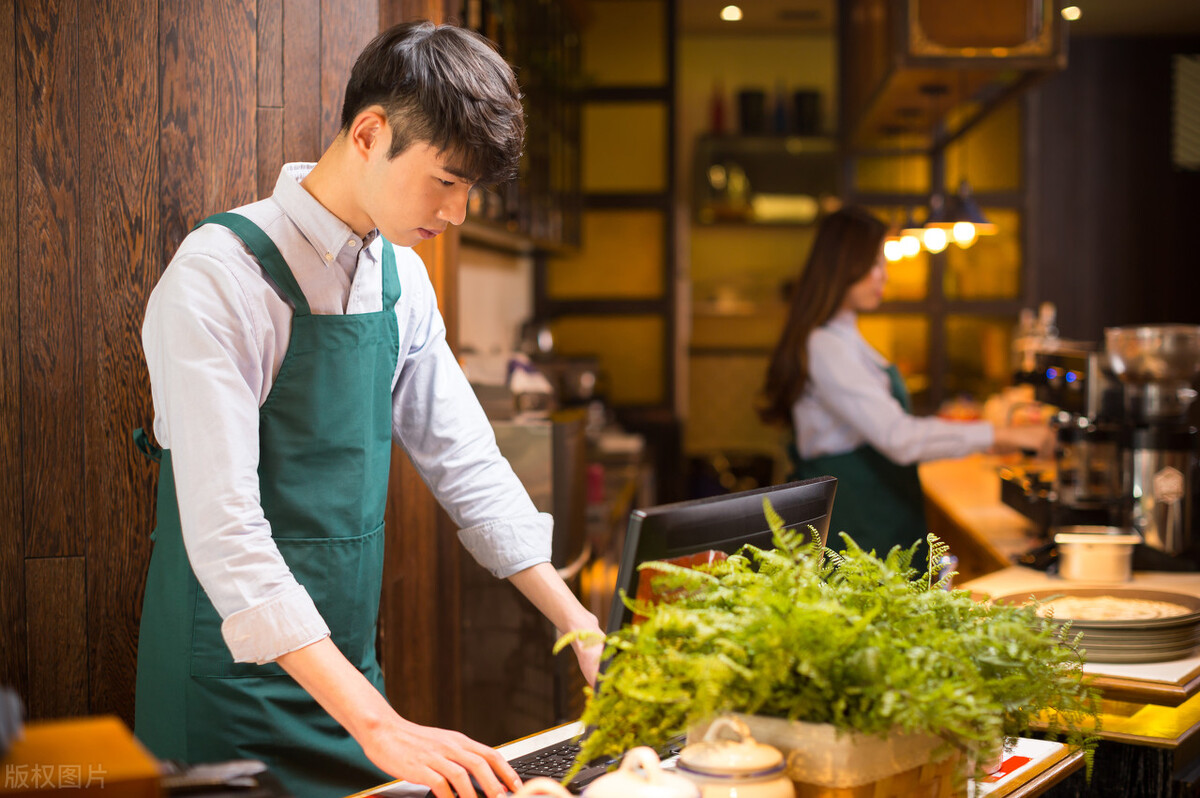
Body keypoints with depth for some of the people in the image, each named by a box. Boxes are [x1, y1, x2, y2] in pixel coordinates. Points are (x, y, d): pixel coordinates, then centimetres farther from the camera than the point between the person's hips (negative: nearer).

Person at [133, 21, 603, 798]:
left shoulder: (400, 277, 3)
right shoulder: (219, 280, -19)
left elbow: (466, 465, 9)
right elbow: (223, 531, -27)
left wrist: (580, 627, 3)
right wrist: (378, 725, -32)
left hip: (349, 671, 6)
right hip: (233, 695, -6)